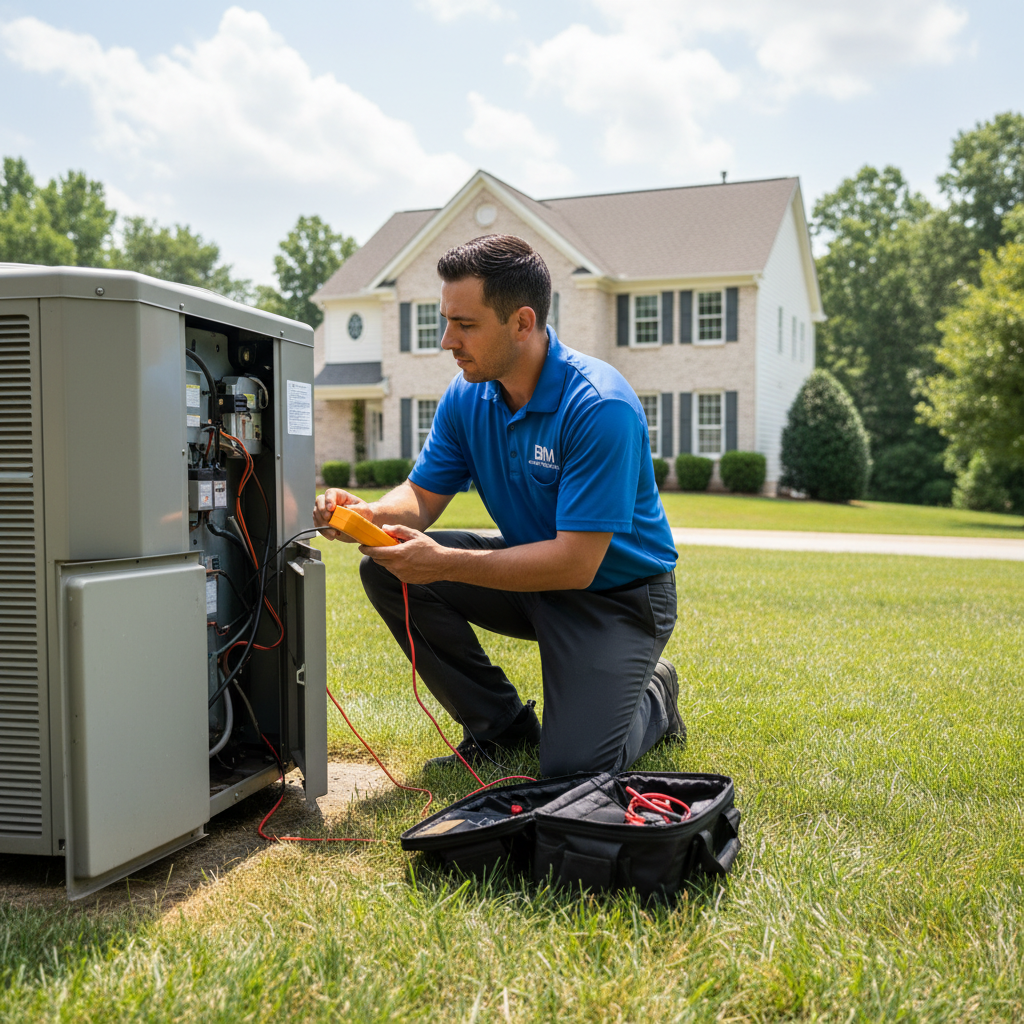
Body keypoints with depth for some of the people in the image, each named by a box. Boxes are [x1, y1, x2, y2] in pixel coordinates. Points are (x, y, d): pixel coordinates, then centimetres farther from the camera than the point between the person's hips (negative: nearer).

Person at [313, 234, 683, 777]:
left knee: (573, 767, -21)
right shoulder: (466, 396, -6)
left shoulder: (600, 406, -28)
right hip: (530, 567, 7)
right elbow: (422, 496, 0)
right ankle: (501, 722, 4)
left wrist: (445, 564, -35)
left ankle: (653, 695, 15)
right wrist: (368, 515, -23)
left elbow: (577, 563, -31)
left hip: (615, 592, -6)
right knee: (385, 567, -12)